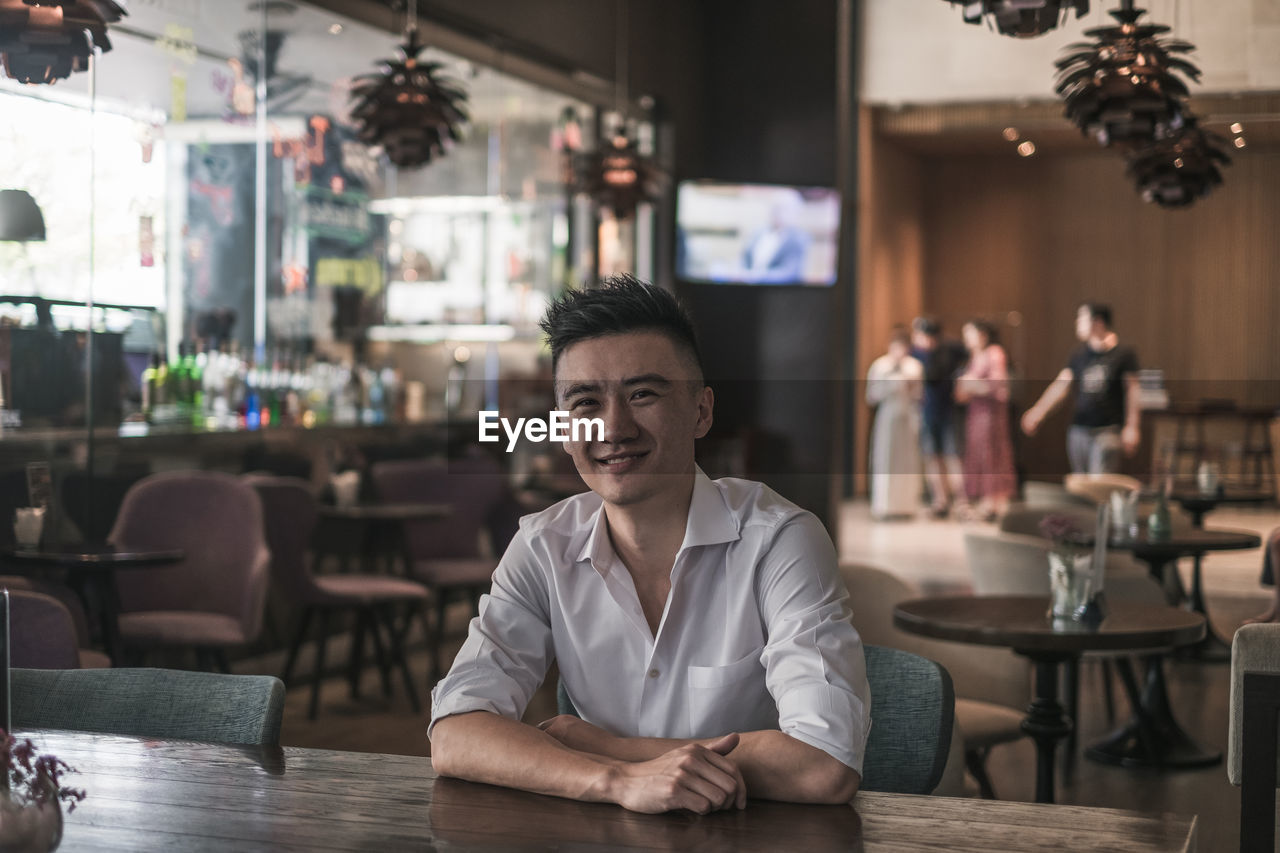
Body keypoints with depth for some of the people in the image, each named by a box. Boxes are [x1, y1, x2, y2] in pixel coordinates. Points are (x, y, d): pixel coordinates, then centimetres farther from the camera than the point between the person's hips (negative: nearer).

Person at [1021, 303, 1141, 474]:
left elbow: (1132, 390, -2)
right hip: (1079, 430, 5)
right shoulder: (1080, 355, 10)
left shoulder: (1123, 354, -3)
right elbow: (1061, 384, 6)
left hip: (1108, 431, -5)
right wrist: (1038, 411, -4)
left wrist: (1131, 426, -6)